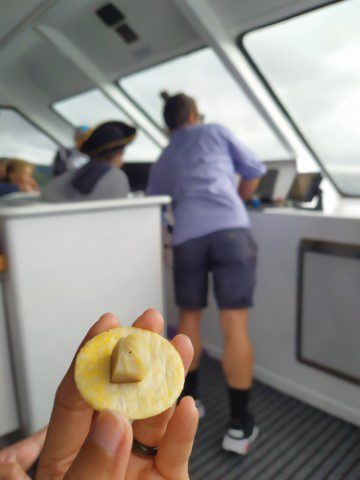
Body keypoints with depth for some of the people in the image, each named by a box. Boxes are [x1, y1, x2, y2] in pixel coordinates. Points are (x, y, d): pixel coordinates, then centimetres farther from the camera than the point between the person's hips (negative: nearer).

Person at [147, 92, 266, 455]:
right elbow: (254, 171, 20)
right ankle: (239, 426, 8)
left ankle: (188, 400, 31)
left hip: (187, 237, 3)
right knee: (234, 325, -1)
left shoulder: (161, 163, 28)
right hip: (231, 230, -2)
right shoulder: (215, 132, 21)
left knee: (189, 316, 19)